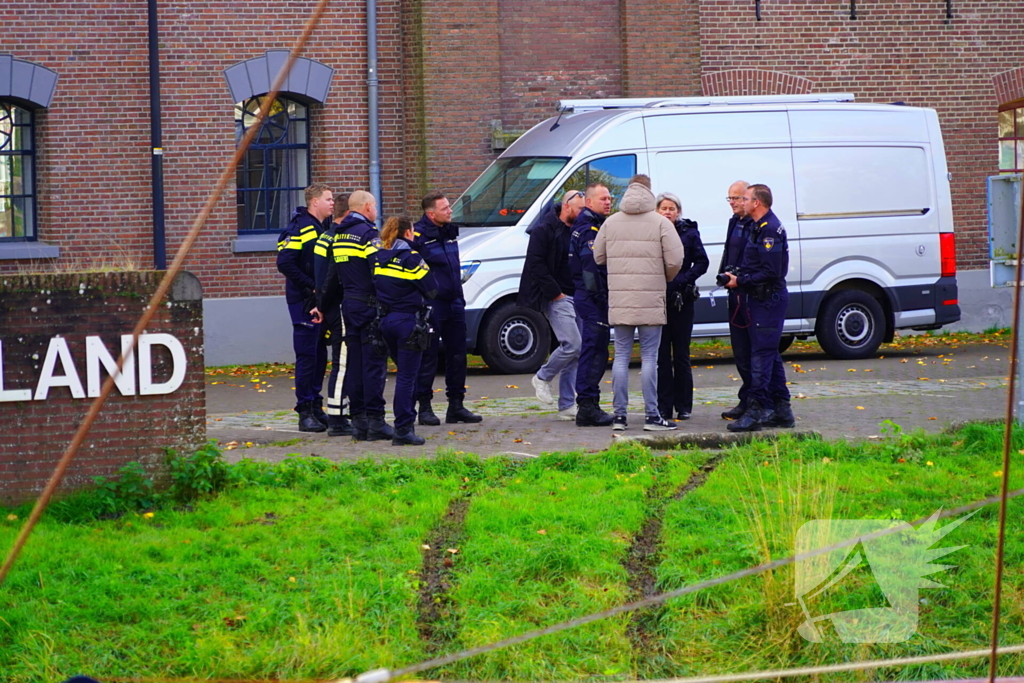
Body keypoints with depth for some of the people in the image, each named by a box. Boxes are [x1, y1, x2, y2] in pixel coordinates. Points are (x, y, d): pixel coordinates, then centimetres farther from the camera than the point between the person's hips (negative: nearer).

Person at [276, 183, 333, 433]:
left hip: (322, 302, 8)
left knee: (320, 355, 11)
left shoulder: (325, 229, 15)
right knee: (307, 355, -6)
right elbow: (285, 263, -20)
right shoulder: (299, 229, -12)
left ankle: (316, 407, 18)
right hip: (304, 302, -8)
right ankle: (305, 412, -2)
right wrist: (311, 286, -18)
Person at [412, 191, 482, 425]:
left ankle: (456, 405, 18)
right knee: (428, 357, -2)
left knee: (457, 355, 10)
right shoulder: (418, 236, -13)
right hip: (431, 306, -8)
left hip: (454, 304, 8)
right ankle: (424, 407, 5)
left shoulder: (450, 232, 13)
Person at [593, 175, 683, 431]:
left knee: (621, 356, 8)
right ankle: (651, 415, -1)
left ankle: (619, 415, 7)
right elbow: (675, 260, -9)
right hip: (650, 301, -3)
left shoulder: (611, 222, 7)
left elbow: (598, 256, 11)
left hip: (619, 300, 3)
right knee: (649, 357, 0)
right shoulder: (660, 223, -4)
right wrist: (666, 278, 11)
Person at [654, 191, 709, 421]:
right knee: (661, 354, 2)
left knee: (681, 354, 4)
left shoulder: (689, 233, 3)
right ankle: (664, 406, 5)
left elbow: (702, 262, 0)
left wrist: (683, 280, -13)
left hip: (682, 299, -1)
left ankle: (683, 406, 10)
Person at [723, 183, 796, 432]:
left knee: (761, 354, -12)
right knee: (770, 354, 13)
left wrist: (740, 281, -16)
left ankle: (756, 411, -15)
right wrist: (738, 279, 8)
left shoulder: (769, 229, -17)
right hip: (761, 299, 11)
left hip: (768, 298, -11)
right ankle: (781, 411, 17)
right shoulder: (759, 227, 16)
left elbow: (770, 272, -22)